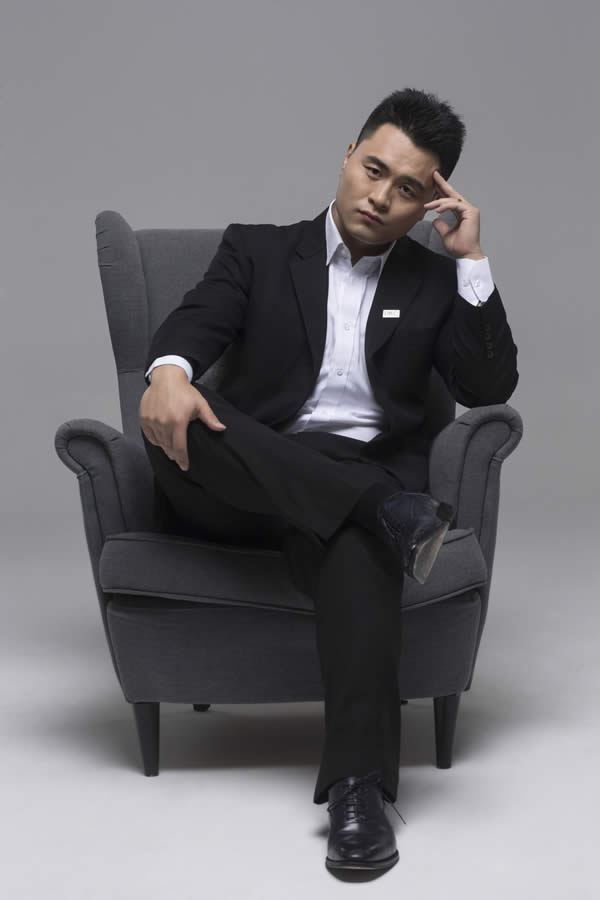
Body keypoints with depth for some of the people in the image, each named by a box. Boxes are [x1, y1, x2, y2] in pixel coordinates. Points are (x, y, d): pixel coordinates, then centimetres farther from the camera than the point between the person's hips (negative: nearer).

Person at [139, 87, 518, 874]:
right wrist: (169, 369, -26)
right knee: (178, 418, -33)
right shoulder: (259, 251, 18)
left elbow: (490, 388, 5)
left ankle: (359, 788, -45)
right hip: (246, 484, 1)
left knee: (361, 545, -38)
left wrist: (472, 259, 1)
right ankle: (392, 514, -37)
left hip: (362, 478, 0)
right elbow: (196, 323, -2)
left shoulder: (436, 284, 20)